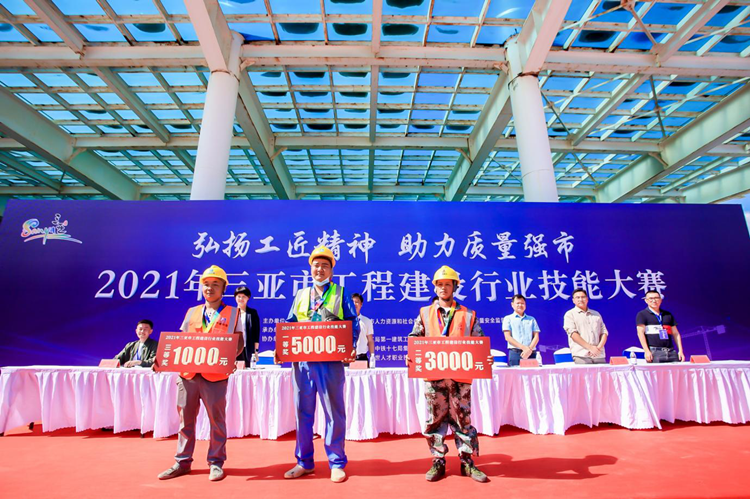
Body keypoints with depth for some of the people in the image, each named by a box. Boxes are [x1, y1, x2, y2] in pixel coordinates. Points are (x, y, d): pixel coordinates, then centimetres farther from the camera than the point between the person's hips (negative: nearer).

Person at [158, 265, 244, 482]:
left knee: (216, 419, 4)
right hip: (188, 373, 4)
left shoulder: (232, 313, 3)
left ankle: (216, 462, 18)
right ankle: (182, 462, 27)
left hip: (215, 375, -3)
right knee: (186, 418, 12)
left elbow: (239, 343, 1)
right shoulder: (191, 312, 14)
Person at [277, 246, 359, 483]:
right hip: (302, 360, 4)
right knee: (303, 412, 12)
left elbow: (353, 324, -1)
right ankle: (304, 462, 28)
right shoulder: (300, 295, 14)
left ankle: (337, 463, 19)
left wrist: (351, 348, -18)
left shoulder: (341, 294, 4)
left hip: (330, 361, -3)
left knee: (334, 412, 4)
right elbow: (290, 325, 13)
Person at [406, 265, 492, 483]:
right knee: (435, 419, 8)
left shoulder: (468, 315, 6)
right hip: (433, 376, 1)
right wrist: (410, 356, -12)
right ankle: (438, 462, 22)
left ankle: (467, 462, 25)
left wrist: (486, 358, -13)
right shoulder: (425, 313, 8)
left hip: (461, 376, 0)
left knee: (463, 419, 8)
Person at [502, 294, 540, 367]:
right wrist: (524, 348, -12)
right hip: (515, 353, -2)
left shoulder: (531, 319, 19)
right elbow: (507, 337, -1)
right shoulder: (508, 319, 10)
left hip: (531, 353, 3)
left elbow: (536, 337, 10)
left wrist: (530, 349, -9)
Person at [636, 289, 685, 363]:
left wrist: (680, 351, 11)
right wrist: (647, 351, -14)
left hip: (671, 352, 5)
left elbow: (676, 334, 20)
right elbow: (640, 333, -6)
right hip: (654, 352, -5)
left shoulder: (668, 315, 18)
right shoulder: (642, 315, 2)